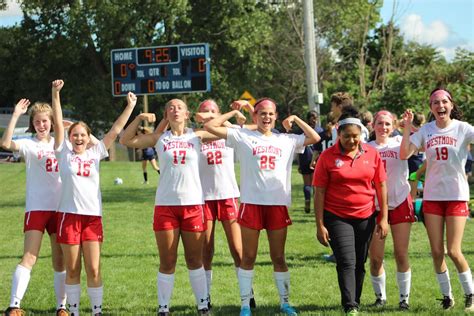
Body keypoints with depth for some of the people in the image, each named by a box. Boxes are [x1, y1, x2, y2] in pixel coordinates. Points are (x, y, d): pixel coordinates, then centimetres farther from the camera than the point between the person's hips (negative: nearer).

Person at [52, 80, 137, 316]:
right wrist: (55, 94, -11)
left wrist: (130, 107, 7)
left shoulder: (95, 153, 10)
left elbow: (115, 130, 10)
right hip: (69, 215, -1)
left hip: (93, 216, 1)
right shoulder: (64, 153, 5)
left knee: (93, 270, 0)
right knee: (72, 270, 4)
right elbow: (58, 124, -3)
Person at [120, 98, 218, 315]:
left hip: (193, 205, 0)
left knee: (195, 260, 8)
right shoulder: (159, 138, 6)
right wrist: (139, 118, -3)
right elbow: (126, 140, 4)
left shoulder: (197, 137, 6)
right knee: (167, 262, 4)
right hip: (165, 205, 0)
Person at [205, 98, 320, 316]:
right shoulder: (243, 136, 4)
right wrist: (234, 113, 6)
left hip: (278, 204, 2)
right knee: (248, 256, 4)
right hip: (251, 203, -2)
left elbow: (314, 137, 14)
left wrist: (295, 119, 11)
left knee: (278, 257, 9)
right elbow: (210, 126, 0)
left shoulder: (286, 140, 12)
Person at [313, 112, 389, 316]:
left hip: (365, 217, 3)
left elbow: (381, 186, 6)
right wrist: (320, 225, -8)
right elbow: (319, 192, -4)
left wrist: (384, 218, 2)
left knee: (359, 264, 10)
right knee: (346, 262, -12)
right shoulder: (327, 157, -6)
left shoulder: (372, 154, 2)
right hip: (337, 217, -3)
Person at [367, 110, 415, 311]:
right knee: (375, 258, 2)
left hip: (400, 203, -1)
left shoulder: (400, 142, 0)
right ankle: (380, 296, 20)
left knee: (401, 255, 1)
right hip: (375, 205, 1)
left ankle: (404, 297, 12)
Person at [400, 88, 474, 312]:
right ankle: (447, 296, 19)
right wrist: (407, 127, -12)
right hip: (432, 196, 3)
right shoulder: (426, 130, 3)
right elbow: (404, 154, -5)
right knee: (436, 252, 3)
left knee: (454, 251, -8)